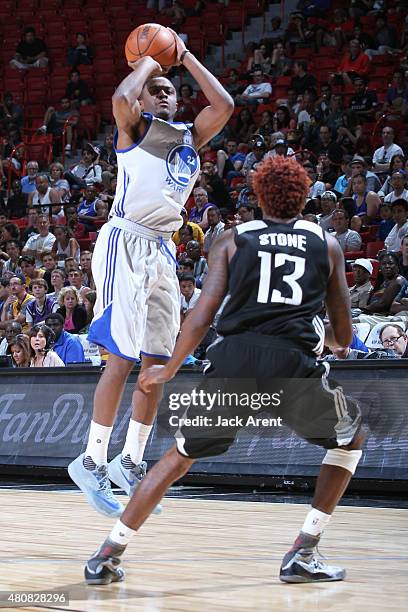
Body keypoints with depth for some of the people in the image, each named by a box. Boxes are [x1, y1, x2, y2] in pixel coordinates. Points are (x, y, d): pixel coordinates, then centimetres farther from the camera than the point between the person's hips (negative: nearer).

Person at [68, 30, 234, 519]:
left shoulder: (190, 137, 18)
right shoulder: (133, 128, 1)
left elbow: (224, 105, 4)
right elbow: (121, 98, -22)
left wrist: (184, 57, 11)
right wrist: (148, 62, -3)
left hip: (163, 249, 7)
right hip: (126, 241, -7)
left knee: (159, 363, 7)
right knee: (122, 358, -12)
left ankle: (131, 462, 16)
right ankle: (92, 463, -6)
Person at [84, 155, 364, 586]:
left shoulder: (232, 240, 16)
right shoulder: (326, 245, 19)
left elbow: (202, 316, 6)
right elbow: (343, 336, 21)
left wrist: (167, 372, 19)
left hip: (233, 360, 1)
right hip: (294, 364, -1)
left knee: (180, 455, 22)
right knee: (351, 437, 26)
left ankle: (107, 555, 17)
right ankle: (302, 555, 15)